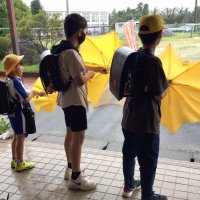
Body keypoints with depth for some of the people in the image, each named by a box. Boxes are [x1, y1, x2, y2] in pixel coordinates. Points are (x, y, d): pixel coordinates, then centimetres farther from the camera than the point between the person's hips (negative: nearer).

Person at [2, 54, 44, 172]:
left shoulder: (9, 80, 7)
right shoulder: (16, 82, -23)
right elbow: (26, 99, -26)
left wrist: (35, 93, 12)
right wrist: (33, 93, -7)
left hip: (13, 112, 9)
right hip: (19, 113, -9)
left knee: (16, 136, 19)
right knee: (20, 138, 2)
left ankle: (15, 160, 31)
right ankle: (20, 163, 13)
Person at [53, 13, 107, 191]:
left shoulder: (63, 49, 9)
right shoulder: (71, 53, -23)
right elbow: (80, 80, -26)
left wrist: (96, 68, 19)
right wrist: (91, 73, -6)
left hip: (67, 99, 10)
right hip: (75, 101, -10)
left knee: (70, 134, 20)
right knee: (79, 138, -2)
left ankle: (71, 167, 35)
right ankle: (76, 178, 9)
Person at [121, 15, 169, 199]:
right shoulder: (153, 62, -23)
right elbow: (159, 95, -17)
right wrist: (166, 86, 2)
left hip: (129, 118, 8)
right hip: (146, 122, -8)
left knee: (129, 152, 22)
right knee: (149, 161, 9)